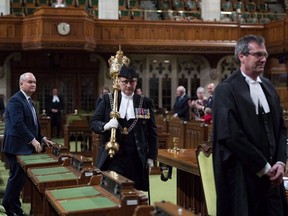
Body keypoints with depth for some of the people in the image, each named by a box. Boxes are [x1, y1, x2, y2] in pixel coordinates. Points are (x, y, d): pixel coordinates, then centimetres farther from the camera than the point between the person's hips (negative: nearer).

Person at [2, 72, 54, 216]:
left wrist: (42, 138, 16)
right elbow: (18, 124, -25)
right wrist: (33, 140, -24)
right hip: (17, 146, -9)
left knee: (20, 177, 13)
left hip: (25, 146, 9)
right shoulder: (15, 100, -16)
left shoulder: (28, 100, 16)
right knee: (17, 177, -3)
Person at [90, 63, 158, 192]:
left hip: (137, 158, 1)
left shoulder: (145, 102, 5)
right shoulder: (108, 99, 4)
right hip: (113, 156, 0)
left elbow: (152, 132, 7)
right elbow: (93, 122, 4)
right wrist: (105, 126, -18)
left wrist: (151, 156, 2)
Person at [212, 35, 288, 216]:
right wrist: (264, 167, -13)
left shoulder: (268, 87, 12)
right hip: (243, 176, -6)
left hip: (271, 175, 6)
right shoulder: (226, 90, -10)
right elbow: (230, 135, -17)